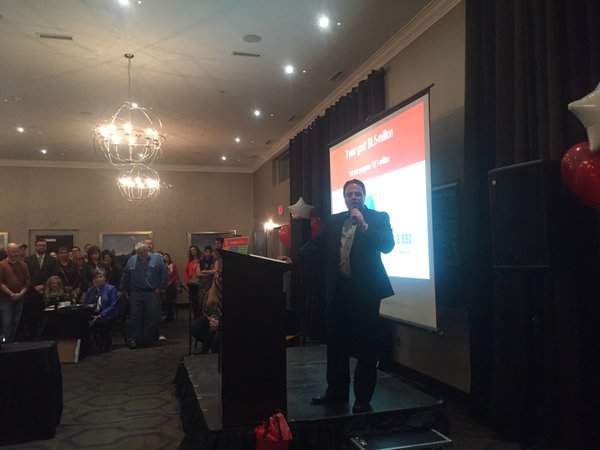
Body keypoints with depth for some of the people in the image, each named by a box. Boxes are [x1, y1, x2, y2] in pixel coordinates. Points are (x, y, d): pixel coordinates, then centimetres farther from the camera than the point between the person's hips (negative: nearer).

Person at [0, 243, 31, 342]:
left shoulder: (23, 265, 8)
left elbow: (27, 282, 6)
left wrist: (20, 294, -8)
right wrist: (11, 294, -13)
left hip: (19, 299, 4)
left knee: (16, 324, 8)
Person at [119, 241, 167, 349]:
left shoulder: (157, 259, 1)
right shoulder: (132, 260, 10)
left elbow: (164, 274, -2)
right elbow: (125, 276, 13)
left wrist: (161, 288, -6)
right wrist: (121, 290, 11)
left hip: (153, 293, -2)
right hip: (136, 294, 2)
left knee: (152, 317, 1)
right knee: (135, 317, 0)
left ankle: (149, 340, 12)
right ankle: (133, 339, 4)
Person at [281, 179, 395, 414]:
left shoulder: (378, 218, 0)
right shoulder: (334, 221, 13)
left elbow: (387, 246, -14)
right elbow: (316, 244, 9)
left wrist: (363, 224, -19)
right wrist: (294, 259, -1)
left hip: (365, 290, -4)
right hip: (338, 289, 5)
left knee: (365, 346, 3)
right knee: (336, 343, 14)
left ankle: (363, 398, 16)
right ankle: (336, 391, 29)